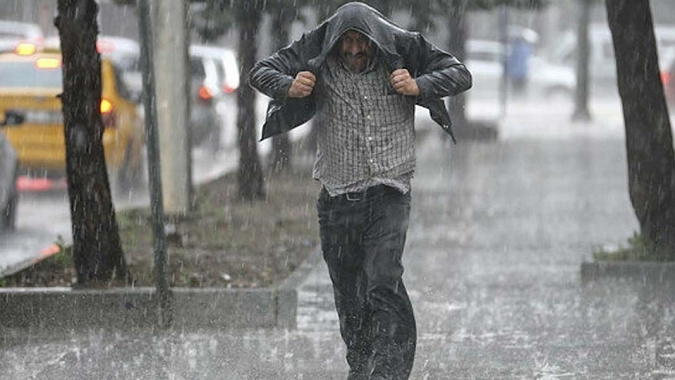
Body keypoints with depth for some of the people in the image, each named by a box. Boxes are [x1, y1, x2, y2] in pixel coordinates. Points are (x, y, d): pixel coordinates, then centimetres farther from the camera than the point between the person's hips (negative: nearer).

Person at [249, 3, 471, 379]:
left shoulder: (401, 54, -3)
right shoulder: (319, 60, -1)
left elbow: (460, 75, 1)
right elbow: (261, 72, 7)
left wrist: (418, 87, -16)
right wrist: (289, 87, -15)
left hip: (390, 193, -2)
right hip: (338, 195, 2)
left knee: (383, 284, -18)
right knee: (349, 294, 9)